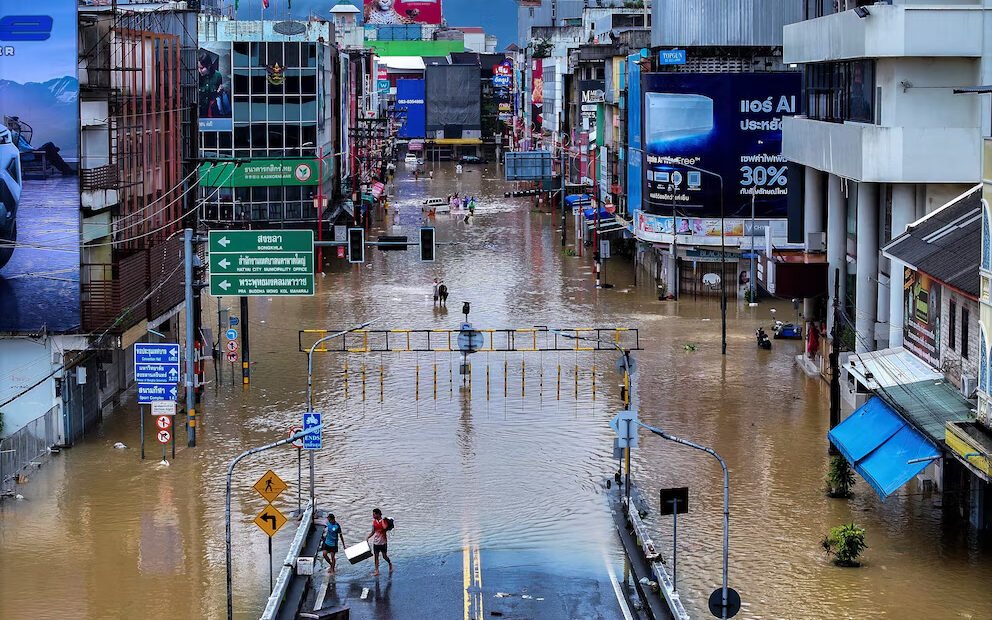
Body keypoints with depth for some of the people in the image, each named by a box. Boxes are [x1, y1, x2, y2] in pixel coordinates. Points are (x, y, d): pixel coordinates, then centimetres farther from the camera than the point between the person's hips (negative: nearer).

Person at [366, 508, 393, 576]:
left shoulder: (383, 521, -15)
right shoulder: (374, 521, 2)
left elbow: (385, 532, -17)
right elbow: (373, 532, 5)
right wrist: (367, 537, -3)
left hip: (383, 542, -5)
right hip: (375, 541, 5)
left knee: (384, 556, 5)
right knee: (376, 556, 4)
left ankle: (390, 563, 34)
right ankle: (376, 571, 7)